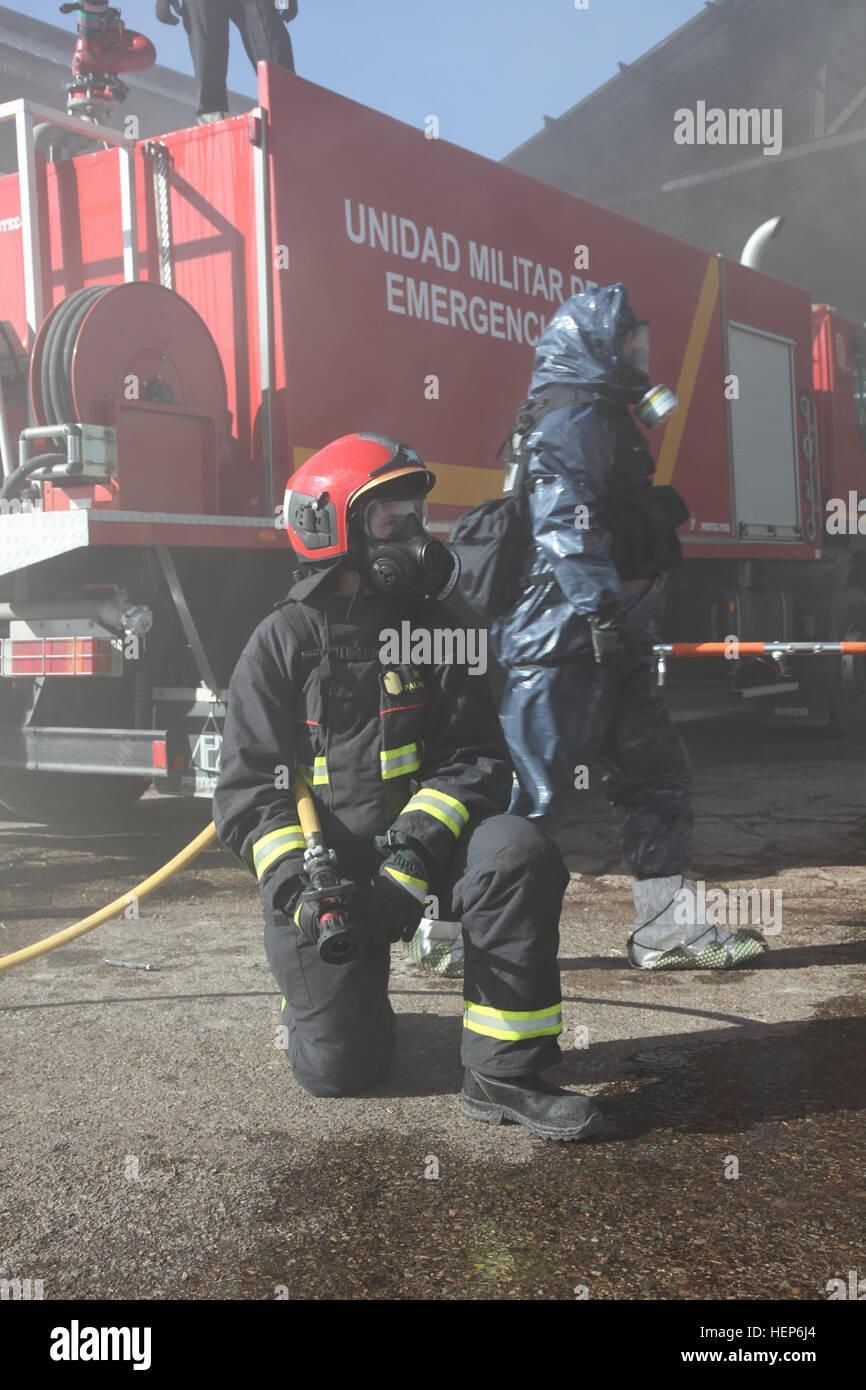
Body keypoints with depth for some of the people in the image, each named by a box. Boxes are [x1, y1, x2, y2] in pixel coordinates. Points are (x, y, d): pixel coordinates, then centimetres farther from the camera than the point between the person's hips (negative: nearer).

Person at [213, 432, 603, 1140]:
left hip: (423, 843, 2)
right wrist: (298, 884, -22)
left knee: (518, 853, -30)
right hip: (320, 864, -2)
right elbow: (248, 789, -6)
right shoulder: (281, 644, -3)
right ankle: (323, 994, 31)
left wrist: (417, 850, -21)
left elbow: (477, 761, -4)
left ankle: (504, 1072, -20)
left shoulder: (432, 630, 4)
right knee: (340, 1068, -6)